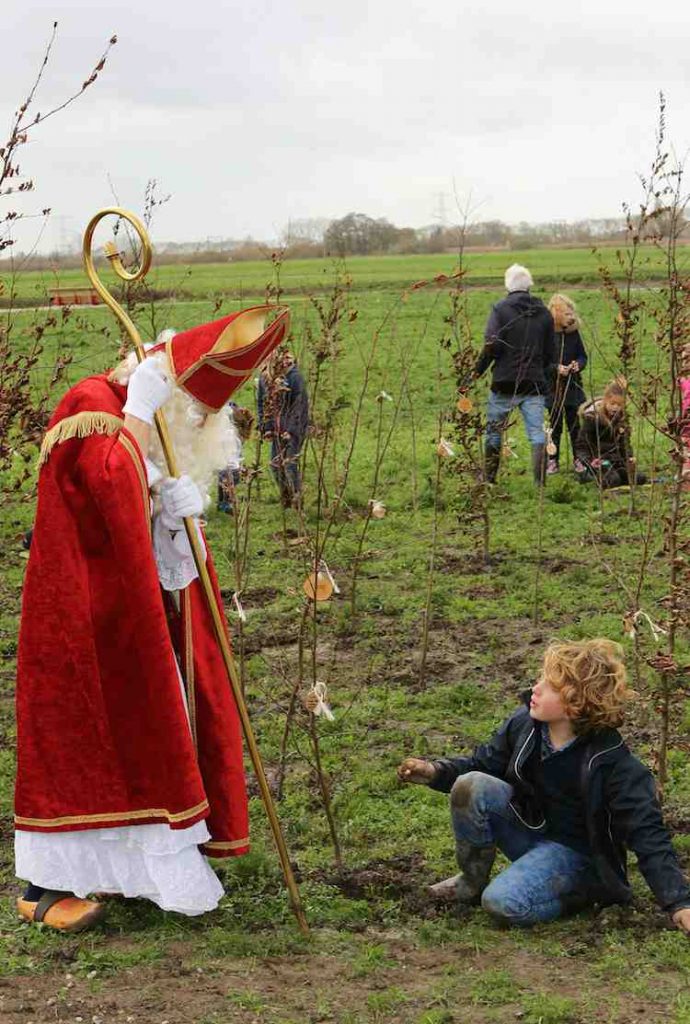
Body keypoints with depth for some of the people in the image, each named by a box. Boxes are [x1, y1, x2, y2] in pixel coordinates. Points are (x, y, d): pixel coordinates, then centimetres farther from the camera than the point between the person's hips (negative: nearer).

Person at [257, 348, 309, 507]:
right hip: (276, 427, 6)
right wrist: (265, 427, 4)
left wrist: (291, 429, -18)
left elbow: (299, 404, -15)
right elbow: (261, 403, 12)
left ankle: (297, 498, 1)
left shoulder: (294, 376, -14)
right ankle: (285, 499, 21)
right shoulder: (264, 376, 4)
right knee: (276, 464, 7)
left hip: (293, 425, -6)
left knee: (290, 461, -11)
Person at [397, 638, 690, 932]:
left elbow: (647, 834, -21)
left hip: (572, 852, -5)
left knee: (504, 903, -30)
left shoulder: (612, 762, -24)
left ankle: (581, 892, -3)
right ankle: (472, 881, -1)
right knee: (471, 786, -21)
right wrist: (435, 772, -13)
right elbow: (483, 764, 6)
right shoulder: (524, 723, -10)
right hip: (527, 828, 6)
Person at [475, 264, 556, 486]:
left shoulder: (500, 309, -7)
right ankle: (540, 481, -6)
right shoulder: (543, 313, 8)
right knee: (537, 432, 1)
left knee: (494, 432, 11)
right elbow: (551, 353, 11)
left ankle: (489, 478, 20)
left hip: (505, 383, -3)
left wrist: (478, 369, -3)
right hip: (534, 384, 3)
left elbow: (492, 345, -15)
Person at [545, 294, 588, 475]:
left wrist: (578, 364, -10)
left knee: (575, 424, 6)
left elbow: (583, 356, 11)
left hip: (573, 386, 3)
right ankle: (552, 461, 16)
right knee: (555, 426, 6)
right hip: (552, 387, -3)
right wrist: (556, 368, -20)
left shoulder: (573, 332, 2)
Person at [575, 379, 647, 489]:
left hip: (614, 455, 6)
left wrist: (629, 457, -9)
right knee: (612, 480, -30)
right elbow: (581, 444, -14)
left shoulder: (622, 417, 1)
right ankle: (587, 472, -2)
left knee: (640, 478, -6)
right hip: (596, 456, -6)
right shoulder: (592, 417, -17)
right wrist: (590, 461, -30)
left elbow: (624, 442, 9)